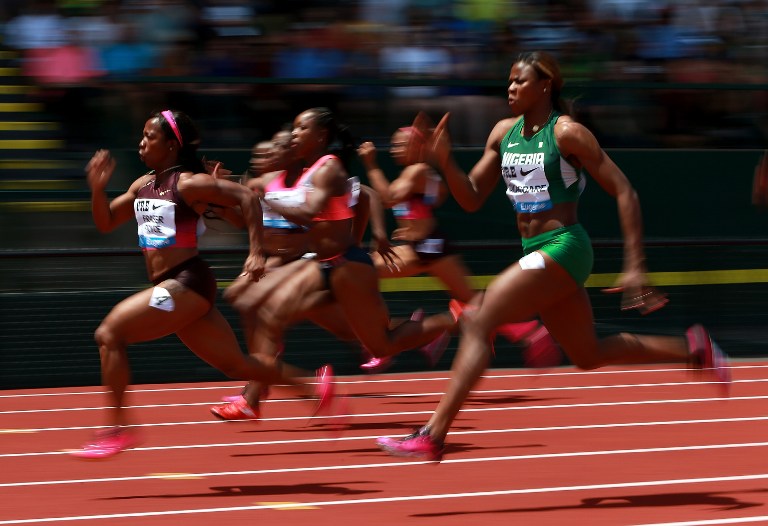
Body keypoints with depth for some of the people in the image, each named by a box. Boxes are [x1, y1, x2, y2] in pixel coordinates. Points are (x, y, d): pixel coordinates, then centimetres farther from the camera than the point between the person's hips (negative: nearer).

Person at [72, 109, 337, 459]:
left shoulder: (188, 184, -11)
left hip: (187, 285, -9)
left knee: (110, 334, -15)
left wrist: (256, 252, -18)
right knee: (237, 365, 14)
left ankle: (117, 430, -11)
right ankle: (314, 386, 23)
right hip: (172, 288, 9)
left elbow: (246, 197, -15)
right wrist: (98, 188, 2)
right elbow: (105, 223, 20)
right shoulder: (143, 186, 13)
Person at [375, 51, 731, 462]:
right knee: (588, 355, 18)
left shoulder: (567, 132, -11)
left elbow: (624, 193, -11)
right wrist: (444, 162, -6)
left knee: (478, 323, -19)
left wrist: (635, 266, -16)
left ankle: (433, 435, -20)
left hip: (562, 248, -9)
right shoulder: (504, 132, 10)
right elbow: (472, 199, 14)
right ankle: (692, 349, 34)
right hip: (537, 253, 9)